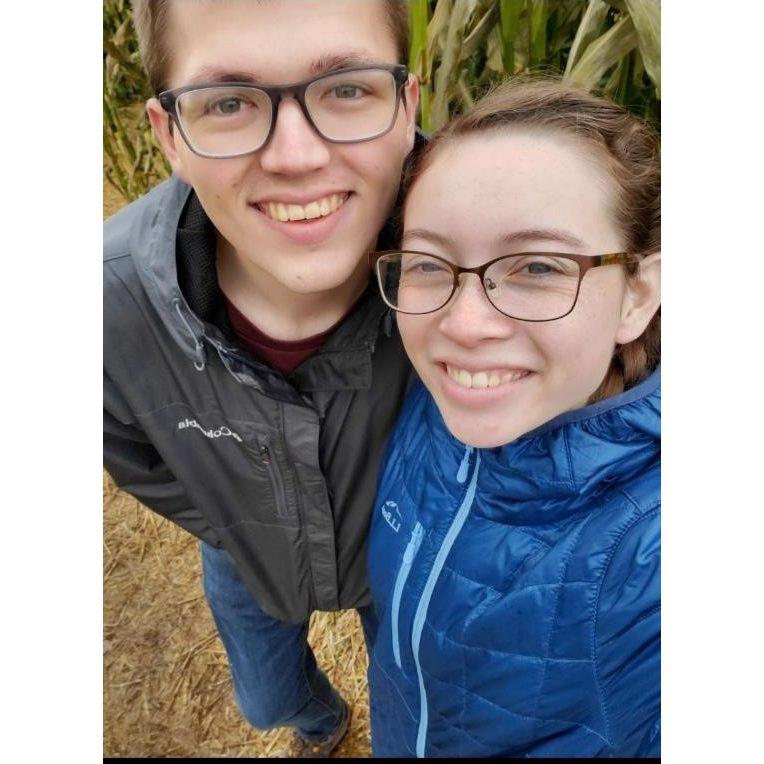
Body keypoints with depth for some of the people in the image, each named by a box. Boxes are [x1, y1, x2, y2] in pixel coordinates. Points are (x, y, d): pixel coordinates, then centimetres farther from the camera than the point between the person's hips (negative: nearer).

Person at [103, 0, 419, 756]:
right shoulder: (114, 299, -35)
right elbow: (139, 461, -11)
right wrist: (244, 538, -4)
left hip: (402, 550, -1)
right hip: (248, 560, 2)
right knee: (269, 703, 32)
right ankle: (322, 719, 71)